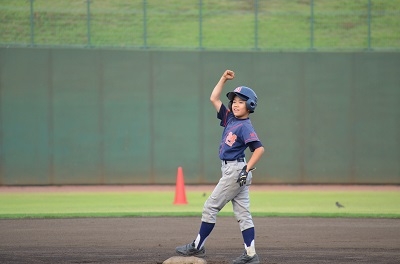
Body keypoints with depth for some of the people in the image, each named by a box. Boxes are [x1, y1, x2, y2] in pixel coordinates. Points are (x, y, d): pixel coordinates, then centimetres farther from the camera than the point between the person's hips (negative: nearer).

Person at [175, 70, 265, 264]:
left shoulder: (245, 127, -14)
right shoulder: (230, 119, 10)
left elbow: (259, 148, -24)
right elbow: (214, 99, 16)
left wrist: (247, 169, -28)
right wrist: (224, 79, 11)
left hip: (236, 171, -9)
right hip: (232, 171, 9)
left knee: (211, 207, -2)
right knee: (242, 213, 5)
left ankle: (198, 247, 5)